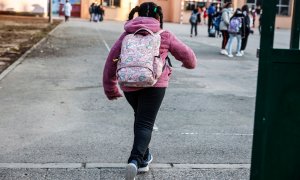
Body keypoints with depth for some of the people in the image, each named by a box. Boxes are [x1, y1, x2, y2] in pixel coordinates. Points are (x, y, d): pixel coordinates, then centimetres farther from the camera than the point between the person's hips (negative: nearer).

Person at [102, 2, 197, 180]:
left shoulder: (126, 36, 12)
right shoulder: (164, 36, 6)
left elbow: (111, 63, 10)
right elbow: (187, 54, 15)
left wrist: (111, 90, 20)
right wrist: (190, 63, 39)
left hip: (129, 85, 4)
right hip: (155, 84, -3)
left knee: (140, 118, 25)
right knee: (145, 123, -2)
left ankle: (144, 158, 33)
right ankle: (136, 160, -23)